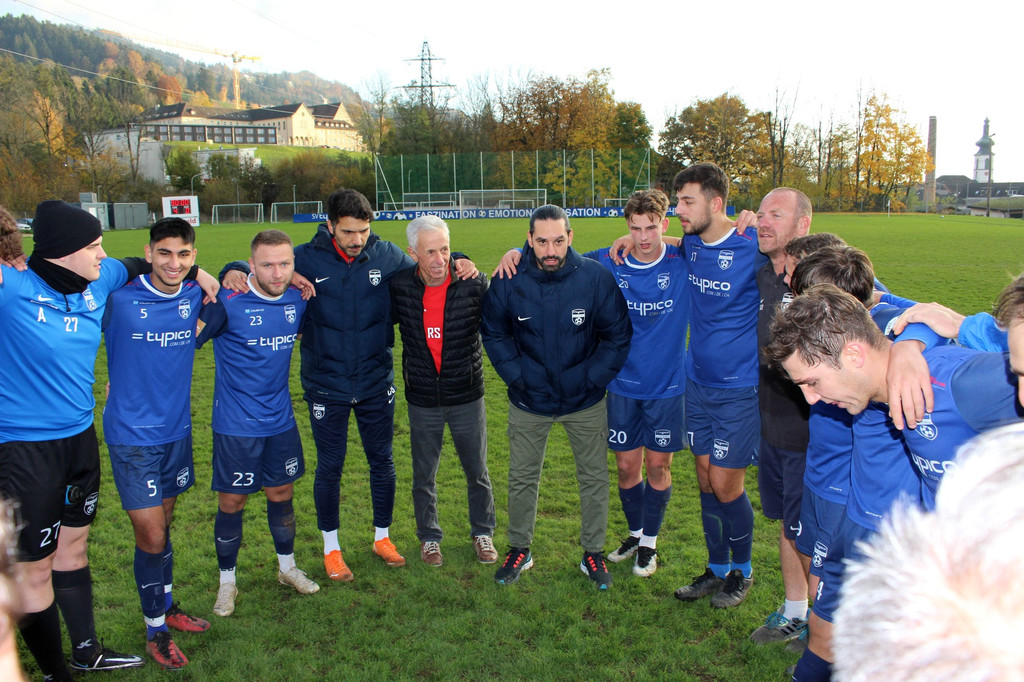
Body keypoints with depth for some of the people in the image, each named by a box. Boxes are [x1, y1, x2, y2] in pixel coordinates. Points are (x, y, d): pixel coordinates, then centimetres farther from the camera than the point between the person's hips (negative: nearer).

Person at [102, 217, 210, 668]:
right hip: (132, 434, -4)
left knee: (163, 522, 19)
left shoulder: (195, 296, -1)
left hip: (177, 428, 4)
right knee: (151, 534, -1)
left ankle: (166, 604, 38)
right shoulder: (118, 298, -15)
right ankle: (155, 629, 19)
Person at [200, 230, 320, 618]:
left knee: (282, 494, 16)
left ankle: (287, 568, 36)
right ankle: (227, 582, 26)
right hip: (236, 424, -4)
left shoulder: (297, 299, -2)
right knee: (231, 502, 6)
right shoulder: (228, 303, -18)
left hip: (281, 419, 5)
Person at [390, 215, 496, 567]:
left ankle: (482, 533, 36)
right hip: (422, 401, 1)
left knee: (477, 472, 14)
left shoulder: (474, 284, -13)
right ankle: (429, 537, 36)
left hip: (467, 397, -1)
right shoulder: (400, 286, -9)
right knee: (424, 476, 15)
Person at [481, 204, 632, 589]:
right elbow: (493, 333, 1)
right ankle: (519, 550, 32)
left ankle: (593, 553, 30)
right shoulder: (508, 281, -15)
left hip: (585, 401, 0)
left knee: (594, 477, 11)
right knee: (522, 478, 12)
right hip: (528, 401, 1)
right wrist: (517, 375, -7)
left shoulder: (596, 278, -17)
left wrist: (591, 378, -10)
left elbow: (617, 336, -5)